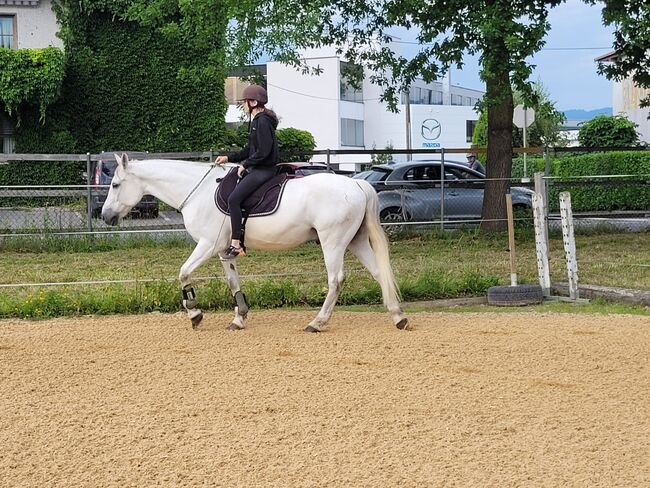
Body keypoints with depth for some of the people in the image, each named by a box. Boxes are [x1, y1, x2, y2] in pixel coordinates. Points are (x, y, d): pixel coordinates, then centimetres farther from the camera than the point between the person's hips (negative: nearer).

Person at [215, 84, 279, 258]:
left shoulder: (263, 122, -15)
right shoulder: (257, 121, 16)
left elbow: (263, 151, -22)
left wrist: (245, 165, -15)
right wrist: (229, 158, 17)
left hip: (263, 170, -11)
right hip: (256, 169, 11)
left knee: (233, 198, -21)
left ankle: (236, 244, -20)